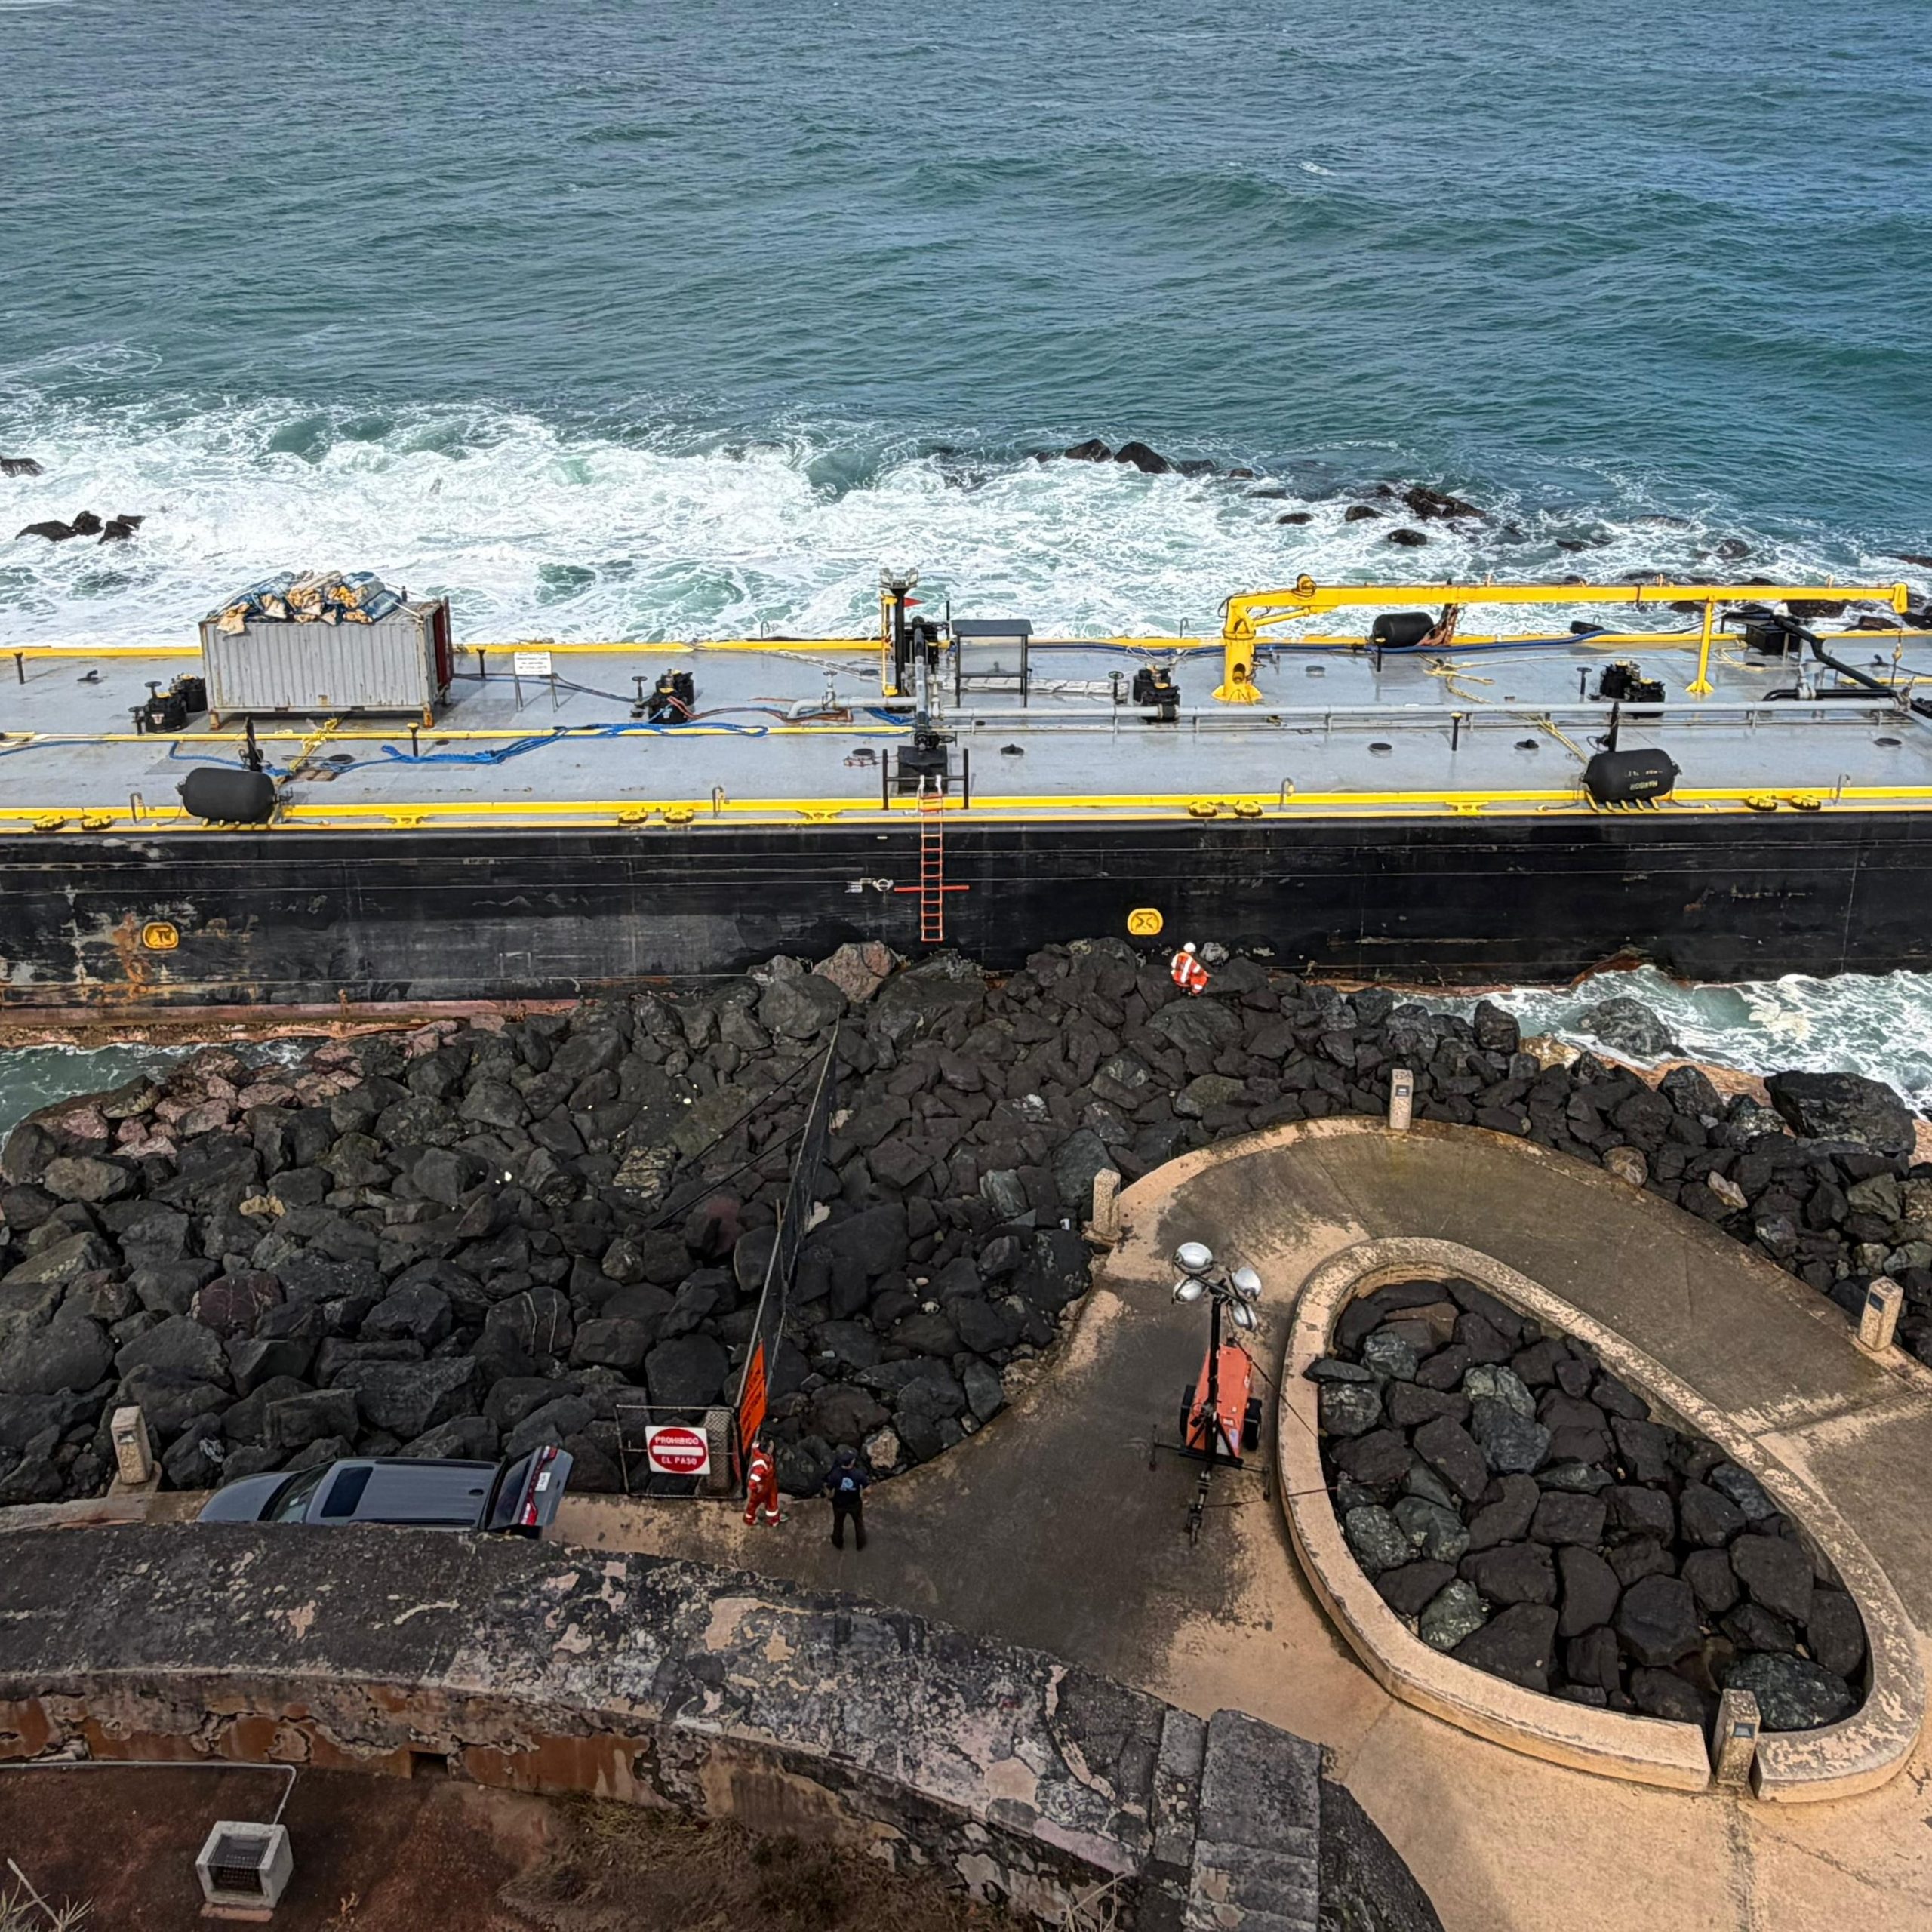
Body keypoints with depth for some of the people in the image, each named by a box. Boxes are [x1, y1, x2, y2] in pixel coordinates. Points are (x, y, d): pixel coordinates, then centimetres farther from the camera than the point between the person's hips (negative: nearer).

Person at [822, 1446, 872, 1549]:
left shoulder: (835, 1475, -32)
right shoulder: (859, 1474, -31)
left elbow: (828, 1489, -18)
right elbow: (866, 1489, -18)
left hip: (839, 1504, 0)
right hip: (855, 1504, 0)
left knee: (838, 1524, 30)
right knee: (859, 1523, 30)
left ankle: (838, 1544, 53)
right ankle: (861, 1544, 50)